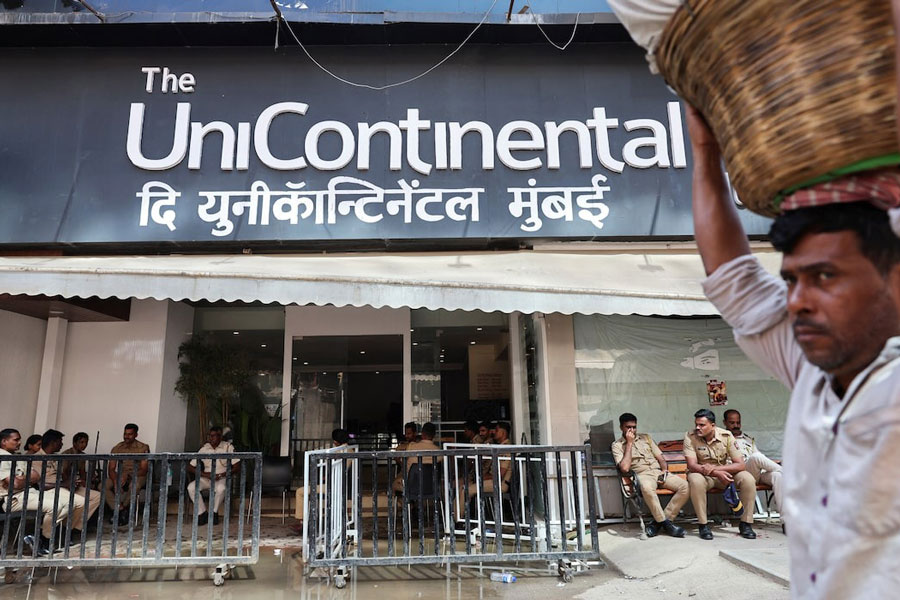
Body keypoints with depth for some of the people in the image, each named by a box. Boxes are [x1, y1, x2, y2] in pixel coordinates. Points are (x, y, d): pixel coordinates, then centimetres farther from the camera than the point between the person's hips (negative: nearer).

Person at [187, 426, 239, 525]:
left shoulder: (228, 447, -2)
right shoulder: (204, 449, 4)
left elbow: (237, 466, -7)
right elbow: (190, 467, 3)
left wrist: (221, 475, -18)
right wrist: (205, 475, -12)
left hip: (221, 479, -3)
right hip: (205, 478, 3)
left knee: (221, 488, -36)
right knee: (191, 487, -25)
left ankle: (214, 513, -10)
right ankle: (202, 513, -9)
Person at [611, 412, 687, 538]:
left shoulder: (645, 437, 20)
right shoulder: (617, 445, 5)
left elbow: (661, 458, 18)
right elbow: (625, 468, -11)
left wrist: (664, 471, -4)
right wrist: (629, 443, -7)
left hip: (659, 472, 5)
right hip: (642, 475, -5)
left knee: (685, 486, -21)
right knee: (647, 488, -41)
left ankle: (658, 522, -15)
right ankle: (665, 523, -21)